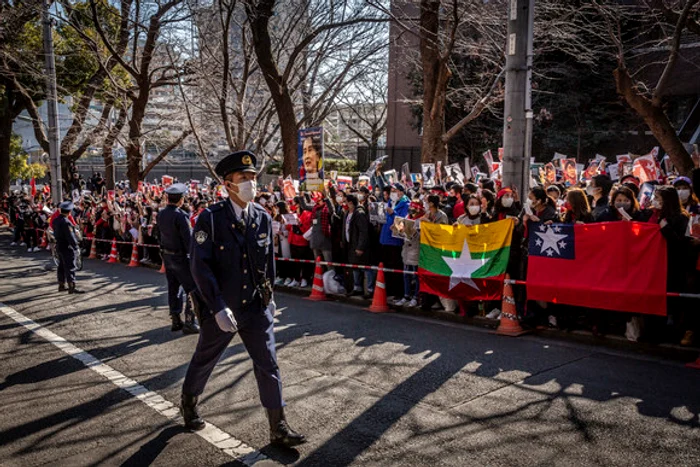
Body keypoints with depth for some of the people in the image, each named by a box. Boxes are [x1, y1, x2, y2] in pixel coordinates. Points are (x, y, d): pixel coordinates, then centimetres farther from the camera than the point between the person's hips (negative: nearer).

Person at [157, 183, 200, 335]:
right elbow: (188, 239, -19)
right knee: (192, 290, 1)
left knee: (173, 288, 14)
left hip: (166, 255, 8)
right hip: (180, 257, -8)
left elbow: (164, 232, 9)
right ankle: (189, 323, 1)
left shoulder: (161, 214, 2)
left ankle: (175, 321, 22)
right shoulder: (180, 215, -21)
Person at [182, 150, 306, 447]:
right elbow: (199, 266, -18)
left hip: (257, 308, 3)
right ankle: (188, 404, 46)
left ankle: (278, 428, 14)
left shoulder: (263, 218, -1)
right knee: (204, 361, 18)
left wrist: (269, 296, 13)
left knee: (268, 365, 3)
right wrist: (218, 308, -23)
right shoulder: (210, 218, -15)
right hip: (220, 309, -3)